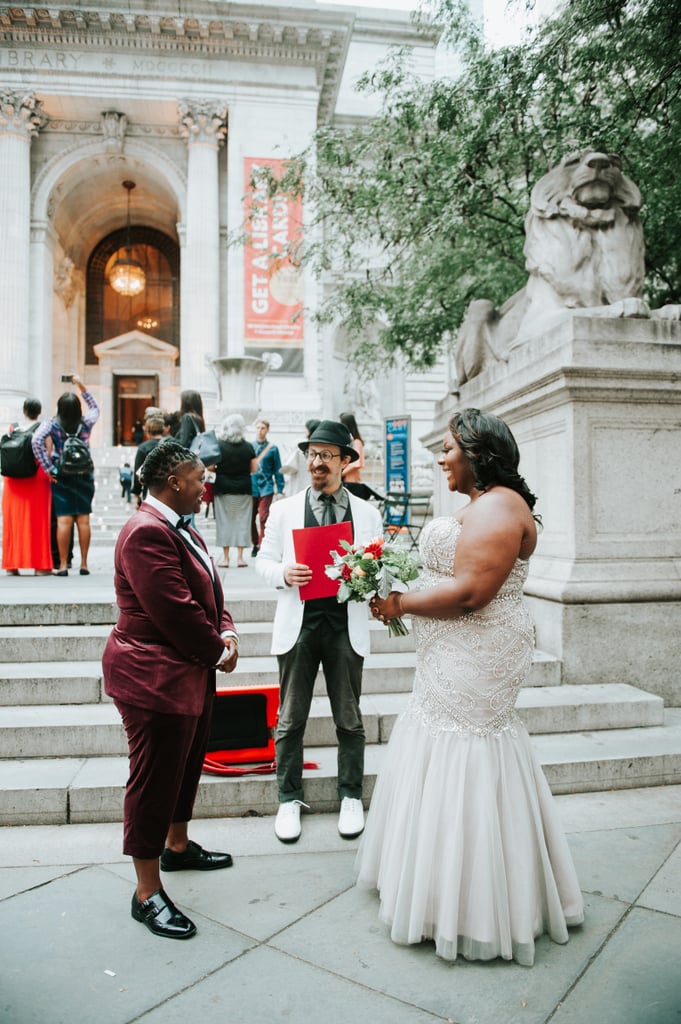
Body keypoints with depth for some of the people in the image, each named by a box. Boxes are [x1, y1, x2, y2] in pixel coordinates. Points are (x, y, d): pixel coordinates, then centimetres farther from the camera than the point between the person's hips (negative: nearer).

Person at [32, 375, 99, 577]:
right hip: (84, 476, 1)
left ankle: (63, 565, 1)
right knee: (83, 520, 5)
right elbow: (95, 407, 19)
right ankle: (84, 564, 10)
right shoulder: (86, 423, -1)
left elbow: (36, 441, -19)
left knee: (63, 520, -1)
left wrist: (48, 468, -13)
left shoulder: (52, 424, -5)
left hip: (61, 477, -1)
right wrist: (81, 386, 19)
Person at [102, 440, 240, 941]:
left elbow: (210, 591, 14)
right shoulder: (147, 532, -23)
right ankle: (148, 893, 18)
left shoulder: (180, 528, 11)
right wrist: (218, 651, -13)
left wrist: (227, 632, -3)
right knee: (155, 781, 3)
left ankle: (178, 846, 45)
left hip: (191, 673, 10)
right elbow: (176, 611, -26)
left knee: (187, 767, 24)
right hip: (155, 678, -10)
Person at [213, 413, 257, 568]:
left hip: (223, 488, -1)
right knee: (242, 520, 8)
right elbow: (254, 469, 0)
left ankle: (226, 557, 9)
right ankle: (240, 557, 9)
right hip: (244, 489, 1)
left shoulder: (218, 445, -6)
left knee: (224, 521, 6)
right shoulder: (248, 446, -2)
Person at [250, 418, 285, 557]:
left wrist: (280, 489, 1)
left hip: (266, 488, -2)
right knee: (251, 518, 9)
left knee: (263, 517, -7)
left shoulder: (272, 448, 1)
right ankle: (255, 544, 23)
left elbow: (278, 470, 3)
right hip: (250, 487, 2)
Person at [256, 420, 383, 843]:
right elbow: (264, 561, 6)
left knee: (350, 719, 12)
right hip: (299, 624, 0)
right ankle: (289, 798, 25)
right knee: (290, 719, 8)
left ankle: (351, 796, 30)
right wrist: (284, 573, -15)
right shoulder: (284, 510, 5)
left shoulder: (367, 513, 6)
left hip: (346, 627, 0)